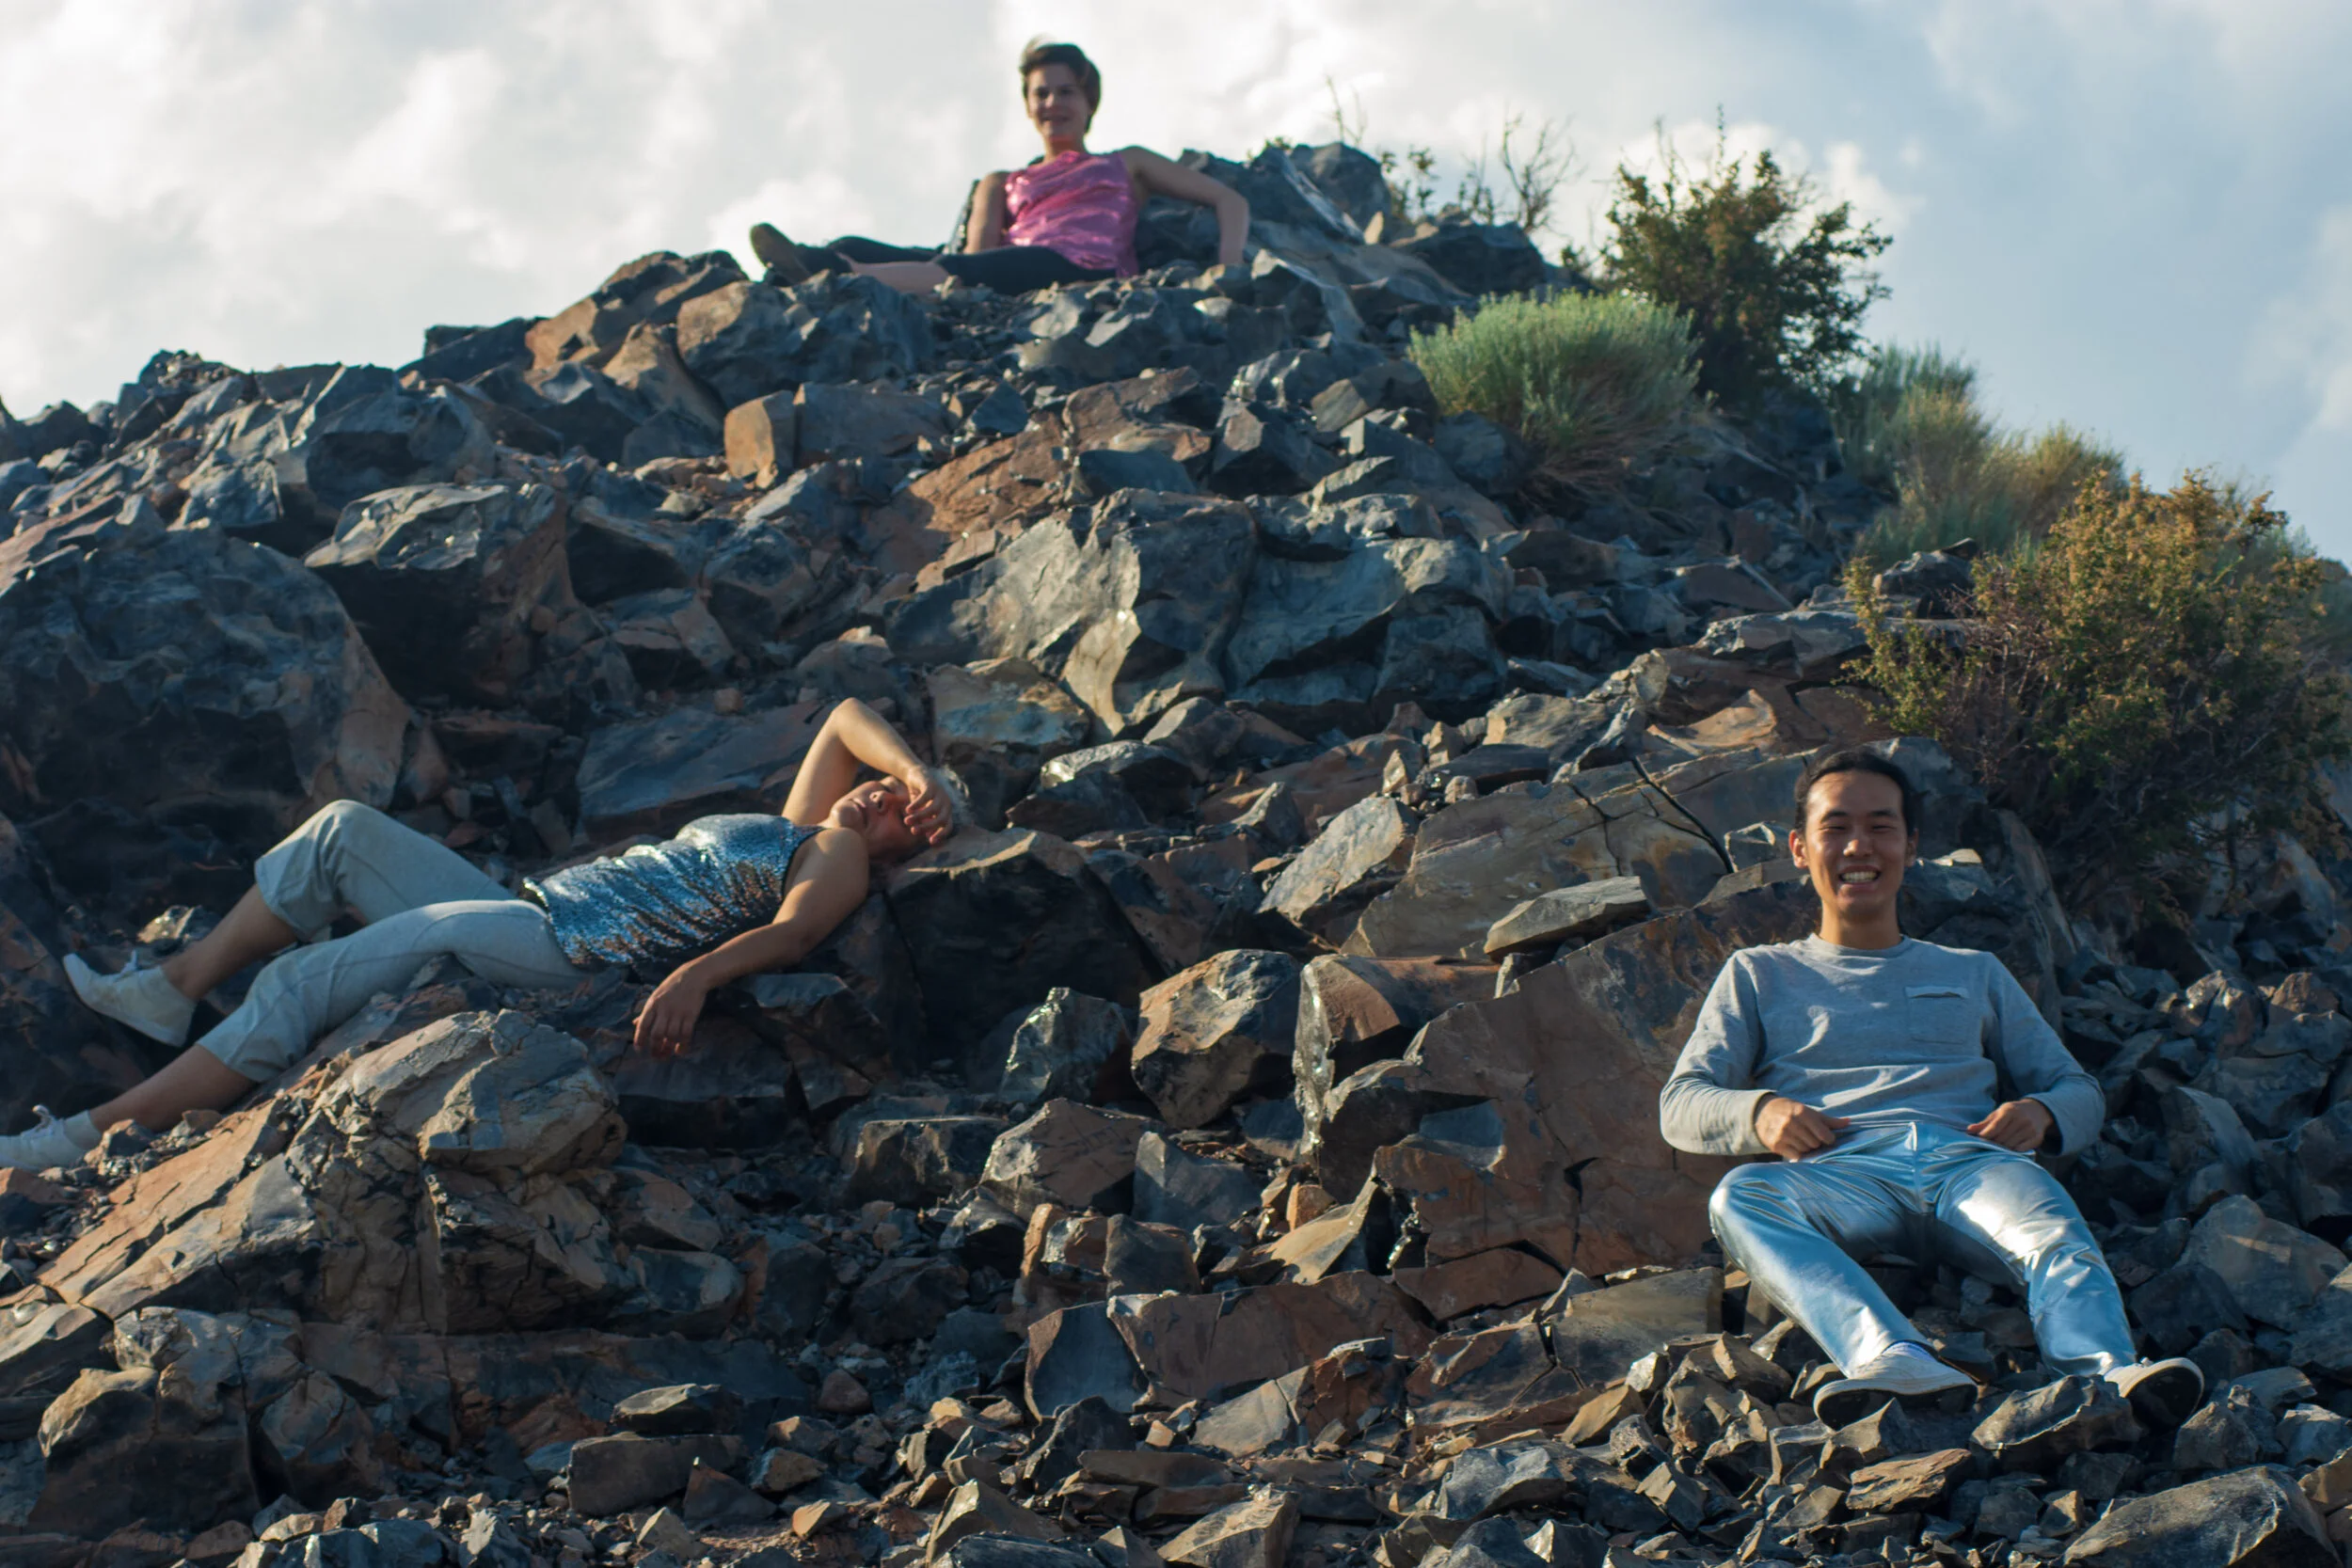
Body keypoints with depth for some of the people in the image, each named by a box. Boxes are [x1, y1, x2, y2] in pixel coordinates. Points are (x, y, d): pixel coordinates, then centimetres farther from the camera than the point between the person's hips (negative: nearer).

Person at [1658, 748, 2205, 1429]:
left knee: (2056, 1235, -37)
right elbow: (1681, 1105, 18)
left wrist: (2039, 1113, 2)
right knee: (1741, 1199, -39)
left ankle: (2109, 1373, -66)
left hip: (1966, 1161, 2)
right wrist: (1759, 1111, -7)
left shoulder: (1973, 974, 35)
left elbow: (2081, 1092, 29)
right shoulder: (1760, 975, 30)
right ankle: (1897, 1367, -63)